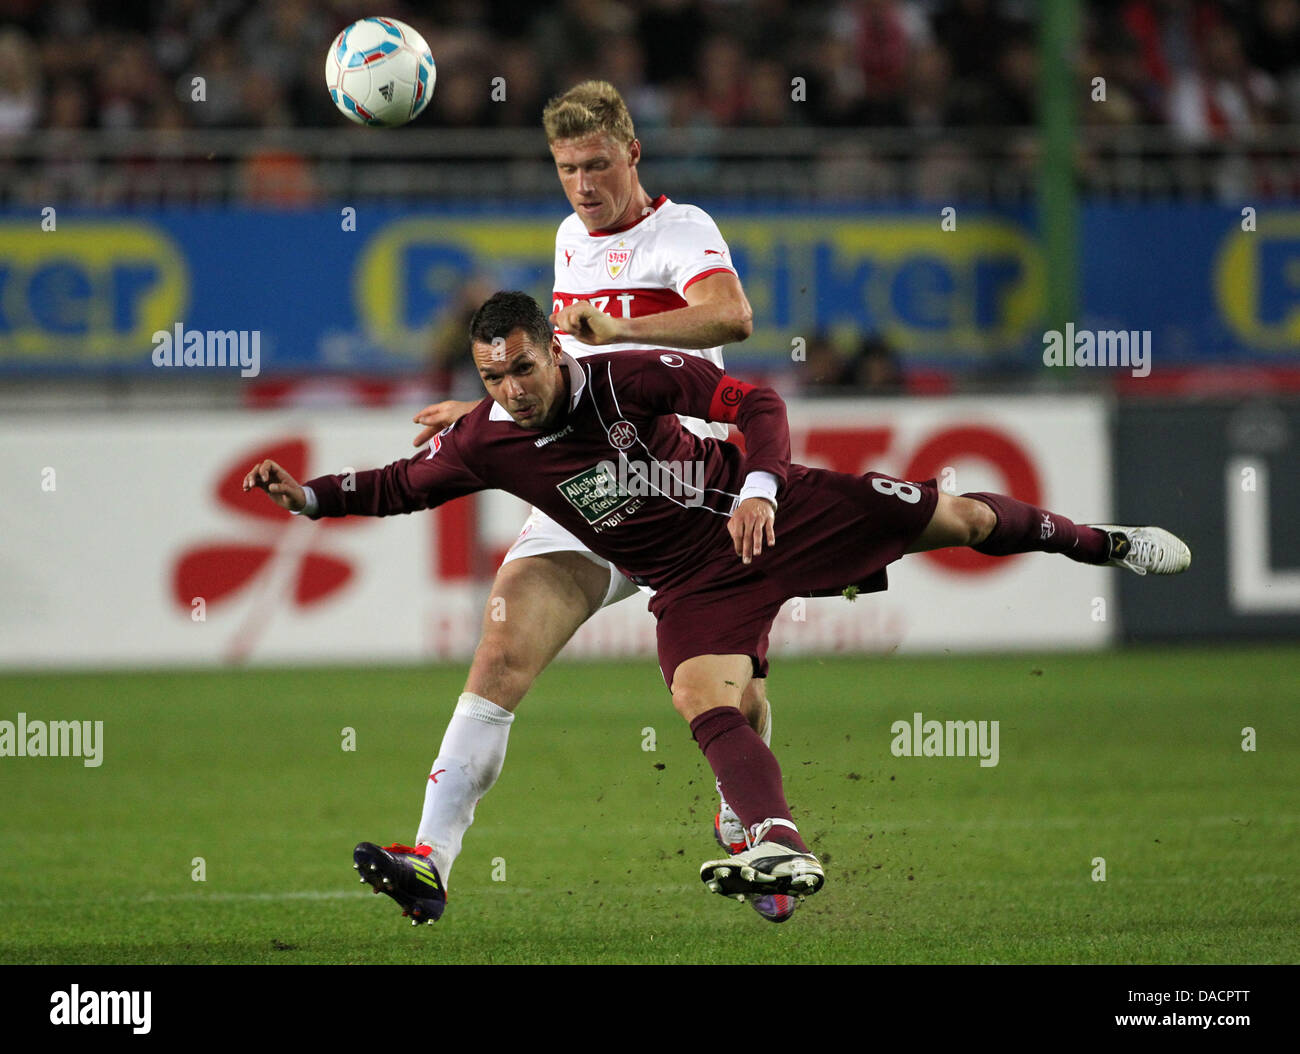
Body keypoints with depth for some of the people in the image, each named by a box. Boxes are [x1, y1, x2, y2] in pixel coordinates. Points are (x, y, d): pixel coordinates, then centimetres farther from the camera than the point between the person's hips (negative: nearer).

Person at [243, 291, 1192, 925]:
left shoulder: (628, 377, -20)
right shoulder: (484, 443, -10)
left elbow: (753, 401, -19)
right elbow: (401, 486, 3)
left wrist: (759, 485, -34)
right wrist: (309, 496, -10)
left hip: (767, 512, -2)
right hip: (693, 580, 2)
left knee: (951, 517, 0)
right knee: (705, 704, -25)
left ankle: (1096, 541, 23)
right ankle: (783, 850, -37)